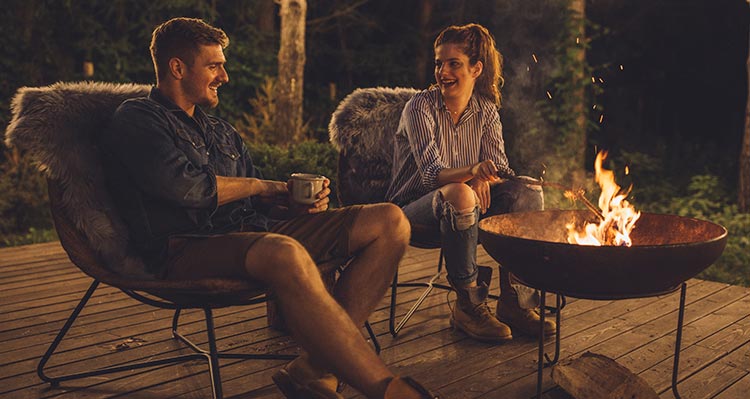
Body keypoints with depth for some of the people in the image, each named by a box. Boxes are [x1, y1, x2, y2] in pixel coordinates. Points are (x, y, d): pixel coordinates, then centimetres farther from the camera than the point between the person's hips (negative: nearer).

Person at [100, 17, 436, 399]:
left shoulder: (221, 131, 29)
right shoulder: (136, 119, 5)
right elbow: (188, 189, -13)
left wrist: (297, 200, 0)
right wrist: (261, 186, 2)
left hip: (252, 231, 8)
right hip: (188, 249, -8)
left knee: (389, 221, -8)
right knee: (286, 254, -42)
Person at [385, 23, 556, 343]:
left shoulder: (486, 110, 3)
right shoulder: (420, 106, -13)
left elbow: (498, 166, -5)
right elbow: (431, 172, -26)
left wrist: (483, 179, -30)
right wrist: (471, 172, -47)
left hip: (456, 207, 5)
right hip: (413, 206, -5)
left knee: (528, 194, -17)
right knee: (459, 195, -37)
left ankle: (514, 302, -14)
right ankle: (468, 306, -24)